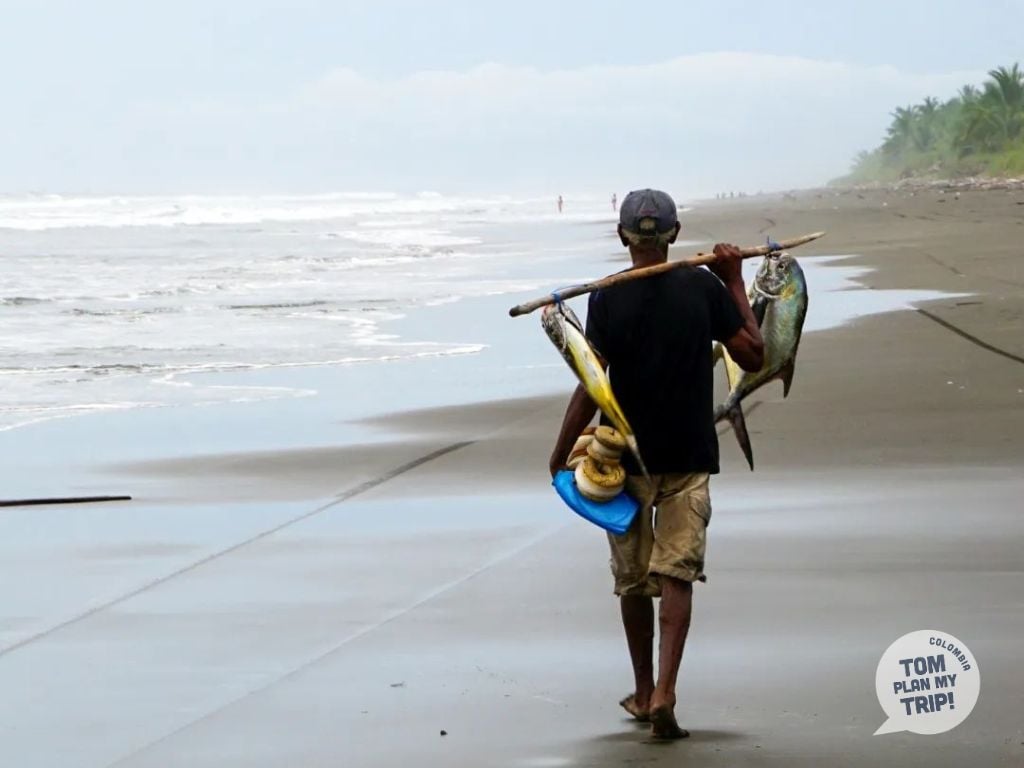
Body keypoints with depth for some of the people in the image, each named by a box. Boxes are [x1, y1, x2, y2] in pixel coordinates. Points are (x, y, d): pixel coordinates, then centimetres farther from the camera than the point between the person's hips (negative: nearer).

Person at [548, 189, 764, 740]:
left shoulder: (608, 299, -9)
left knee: (632, 579, 14)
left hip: (627, 457, 0)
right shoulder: (705, 288, -5)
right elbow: (752, 357, 1)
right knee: (675, 575, -2)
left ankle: (643, 692, 26)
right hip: (689, 457, 0)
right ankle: (663, 695, -18)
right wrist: (736, 285, 9)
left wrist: (561, 454, -2)